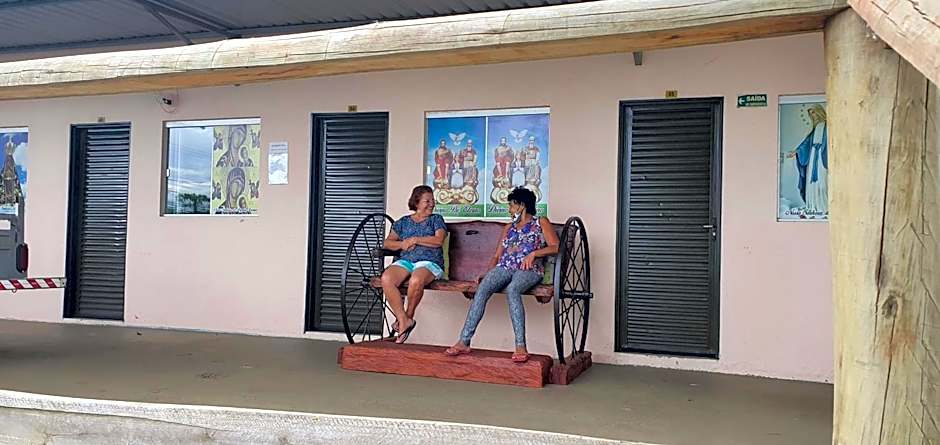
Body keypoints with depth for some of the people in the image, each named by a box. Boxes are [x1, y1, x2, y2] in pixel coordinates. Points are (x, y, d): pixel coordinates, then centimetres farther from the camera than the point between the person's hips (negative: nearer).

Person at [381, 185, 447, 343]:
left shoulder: (436, 219, 16)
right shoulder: (403, 221, 22)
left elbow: (439, 240, -2)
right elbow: (387, 242, 17)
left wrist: (415, 239, -4)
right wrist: (402, 244, -3)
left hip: (429, 262, -3)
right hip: (405, 261, 3)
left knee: (416, 281, -39)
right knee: (386, 279, -31)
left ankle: (408, 317, -13)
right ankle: (404, 320, -26)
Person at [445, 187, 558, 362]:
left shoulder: (541, 222, 15)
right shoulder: (509, 227, 30)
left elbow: (556, 247, 1)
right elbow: (497, 256, 23)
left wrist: (534, 253, -14)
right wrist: (486, 274, 7)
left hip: (529, 270, -4)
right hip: (504, 268, 4)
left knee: (512, 290, -39)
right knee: (482, 289, -28)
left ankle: (521, 347, -41)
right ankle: (464, 342, -32)